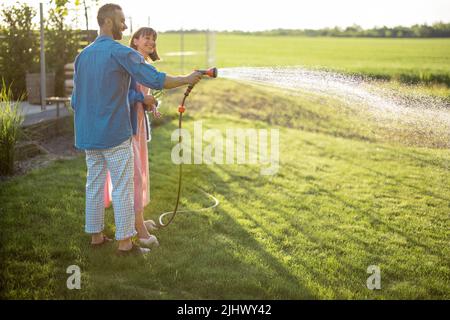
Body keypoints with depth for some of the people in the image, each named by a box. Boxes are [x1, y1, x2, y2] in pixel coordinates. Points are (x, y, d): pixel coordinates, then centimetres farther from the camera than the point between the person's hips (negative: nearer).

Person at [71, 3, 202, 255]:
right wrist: (187, 80, -7)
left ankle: (96, 235, 21)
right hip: (115, 134, -7)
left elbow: (76, 101, 13)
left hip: (88, 135, 7)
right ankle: (125, 242, 4)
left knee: (95, 183, 14)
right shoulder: (121, 52, -12)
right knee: (123, 187, -1)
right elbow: (155, 80, -19)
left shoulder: (83, 56, 11)